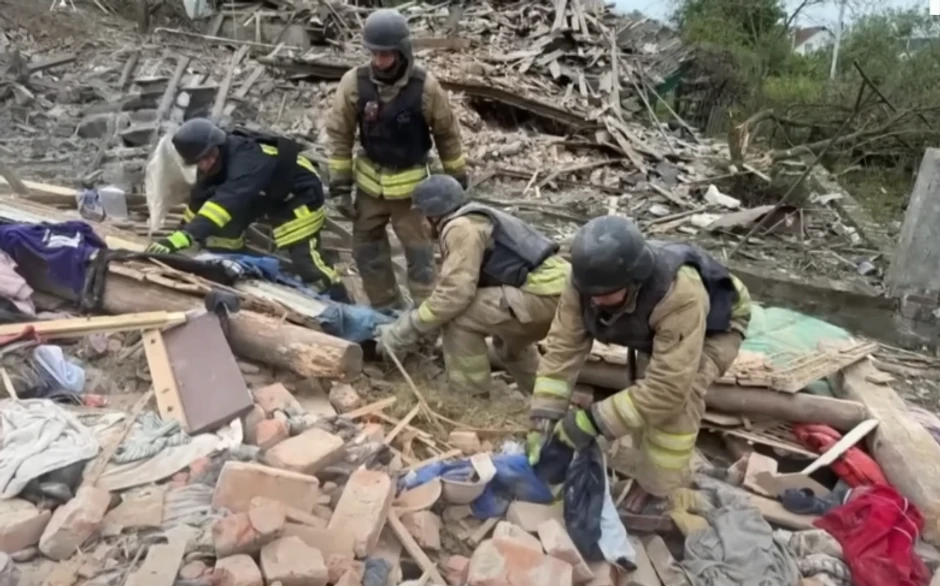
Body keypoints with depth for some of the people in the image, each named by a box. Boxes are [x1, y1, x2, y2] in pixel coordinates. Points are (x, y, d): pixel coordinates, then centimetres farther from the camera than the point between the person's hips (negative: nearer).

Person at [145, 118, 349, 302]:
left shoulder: (247, 159, -40)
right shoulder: (215, 159, -13)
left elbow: (228, 201, -52)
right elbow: (199, 198, -1)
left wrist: (185, 236, -60)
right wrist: (181, 232, -1)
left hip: (299, 194, -9)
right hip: (265, 194, 9)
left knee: (305, 257, -19)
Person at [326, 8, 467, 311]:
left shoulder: (425, 86, -16)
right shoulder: (354, 82, -12)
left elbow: (447, 133, -2)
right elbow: (339, 134, -3)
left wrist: (457, 178, 4)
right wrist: (339, 185, -4)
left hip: (410, 183, -3)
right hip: (369, 180, 3)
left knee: (419, 252, 0)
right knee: (366, 249, 11)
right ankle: (386, 311, 27)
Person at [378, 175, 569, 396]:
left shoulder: (460, 227, -7)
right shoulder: (475, 220, 23)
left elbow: (455, 293, -15)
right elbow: (458, 284, 24)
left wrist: (403, 332, -7)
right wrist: (415, 318, 26)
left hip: (544, 295, -10)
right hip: (561, 290, 11)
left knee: (459, 316, -6)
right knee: (508, 339, 34)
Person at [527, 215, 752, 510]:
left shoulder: (680, 295, -47)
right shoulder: (586, 283, -31)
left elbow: (668, 386, -45)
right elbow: (563, 348, -24)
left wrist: (593, 421, -41)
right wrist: (543, 421, -28)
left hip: (716, 325, -6)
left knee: (680, 397, -25)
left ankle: (658, 487, -5)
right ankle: (650, 459, 28)